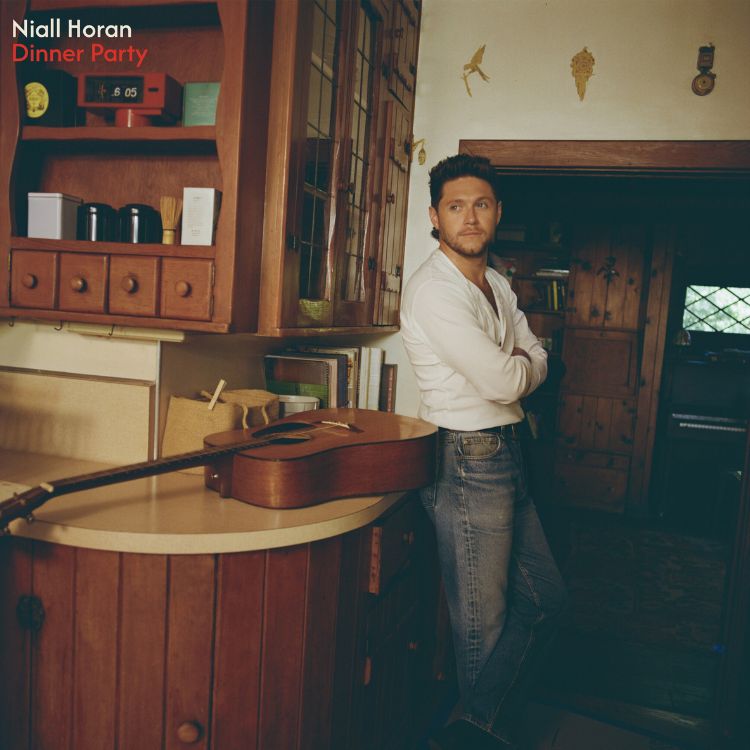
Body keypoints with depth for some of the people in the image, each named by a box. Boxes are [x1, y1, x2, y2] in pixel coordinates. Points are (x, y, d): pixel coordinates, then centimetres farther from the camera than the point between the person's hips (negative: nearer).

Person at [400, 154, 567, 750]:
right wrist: (519, 367, 0)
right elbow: (503, 381, -21)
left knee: (545, 598, 17)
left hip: (505, 455, 10)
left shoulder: (498, 285, 14)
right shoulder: (434, 289, -16)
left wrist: (511, 367, -7)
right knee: (485, 619, 6)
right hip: (468, 460, -9)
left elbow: (537, 364, 13)